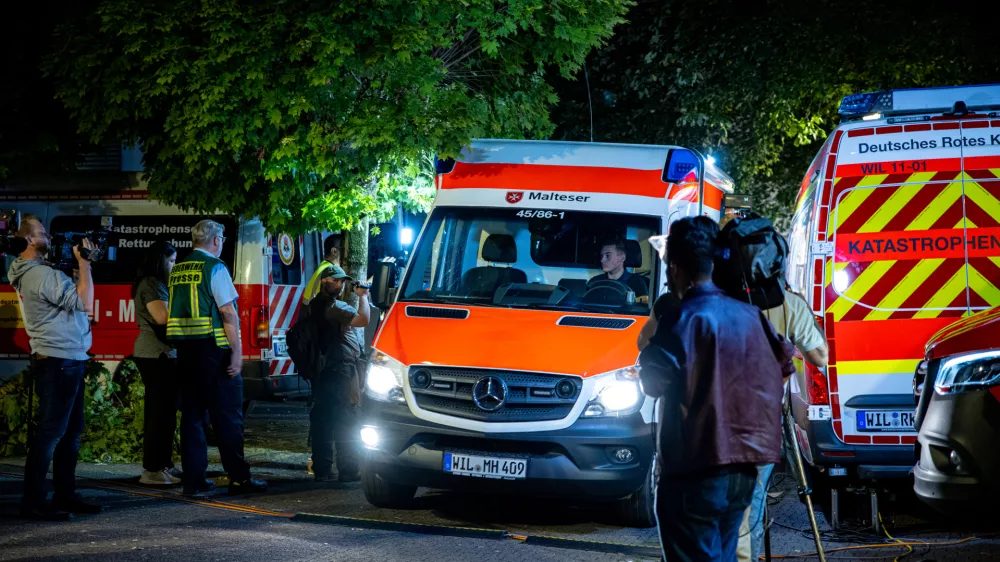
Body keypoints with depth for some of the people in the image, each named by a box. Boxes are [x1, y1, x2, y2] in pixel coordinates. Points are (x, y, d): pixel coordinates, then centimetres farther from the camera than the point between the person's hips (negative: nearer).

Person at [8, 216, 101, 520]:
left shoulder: (34, 271, 13)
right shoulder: (42, 275, -19)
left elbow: (72, 297, 17)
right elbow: (85, 303, -21)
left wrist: (78, 263, 7)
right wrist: (83, 261, -13)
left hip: (70, 360, 10)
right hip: (58, 361, -10)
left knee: (71, 430, 15)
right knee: (50, 431, -9)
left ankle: (65, 495, 21)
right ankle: (33, 501, -7)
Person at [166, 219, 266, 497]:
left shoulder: (177, 271, 12)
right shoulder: (215, 268, -9)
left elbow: (173, 312, 15)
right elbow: (228, 313, -14)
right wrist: (237, 351, -12)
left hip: (184, 349, 7)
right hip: (213, 348, -7)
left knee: (192, 414, 8)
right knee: (227, 414, -2)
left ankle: (194, 479, 7)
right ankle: (238, 478, -1)